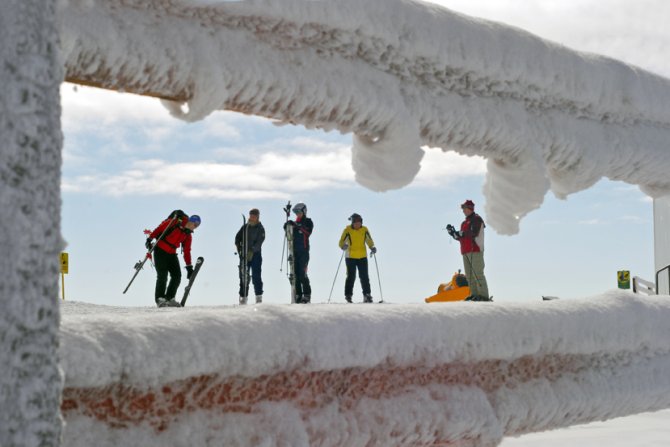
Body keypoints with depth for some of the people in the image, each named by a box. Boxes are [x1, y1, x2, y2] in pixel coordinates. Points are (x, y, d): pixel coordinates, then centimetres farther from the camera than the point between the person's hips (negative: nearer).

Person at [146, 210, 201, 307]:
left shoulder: (188, 235, 10)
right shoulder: (176, 222, -11)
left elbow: (186, 251, 15)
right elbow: (160, 228, -9)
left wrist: (189, 266, 12)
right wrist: (150, 239, -15)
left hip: (171, 254, 7)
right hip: (160, 250, -7)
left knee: (177, 276, -2)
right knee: (162, 276, -12)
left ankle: (169, 298, 6)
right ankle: (160, 299, -6)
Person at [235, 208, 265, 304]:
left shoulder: (260, 229, -2)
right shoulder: (245, 227, 9)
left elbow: (259, 242, -13)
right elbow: (238, 237, 13)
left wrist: (252, 251, -25)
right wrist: (238, 246, -4)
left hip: (255, 254, -3)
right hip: (244, 255, 4)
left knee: (256, 276, -7)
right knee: (244, 277, 3)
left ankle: (259, 297, -1)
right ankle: (243, 297, 7)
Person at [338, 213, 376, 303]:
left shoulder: (364, 230, 2)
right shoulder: (347, 230, -6)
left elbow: (369, 241, 13)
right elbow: (341, 242, -7)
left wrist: (372, 247, -7)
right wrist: (344, 246, -30)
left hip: (363, 257, 3)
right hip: (351, 257, -2)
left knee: (364, 277, 1)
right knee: (351, 276, -2)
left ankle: (367, 295, 7)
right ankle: (348, 295, 7)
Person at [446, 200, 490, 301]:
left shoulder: (476, 219, -1)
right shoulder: (465, 222, 24)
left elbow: (473, 233, -16)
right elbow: (461, 238, 22)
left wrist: (460, 233, -12)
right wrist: (453, 233, 7)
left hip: (475, 251, -9)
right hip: (466, 251, 9)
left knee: (477, 273, -14)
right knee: (469, 275, 5)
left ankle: (484, 296, -16)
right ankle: (474, 294, 6)